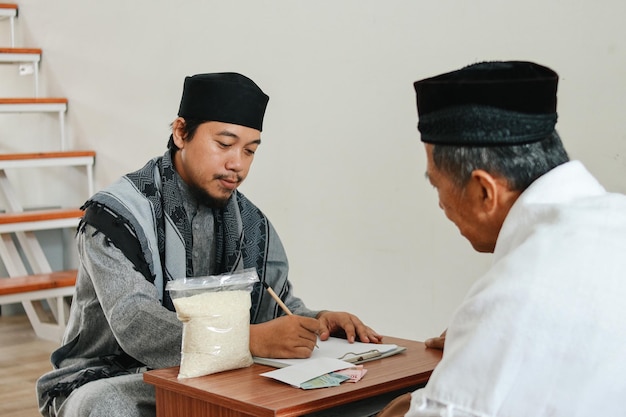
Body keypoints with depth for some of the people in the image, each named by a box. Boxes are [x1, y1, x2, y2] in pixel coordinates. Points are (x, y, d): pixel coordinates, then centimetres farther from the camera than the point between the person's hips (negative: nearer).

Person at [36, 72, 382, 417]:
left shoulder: (250, 224, 4)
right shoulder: (116, 215, -15)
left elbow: (281, 308, 13)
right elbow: (136, 326, -29)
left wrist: (316, 321, -12)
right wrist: (253, 339, -41)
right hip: (110, 383, -5)